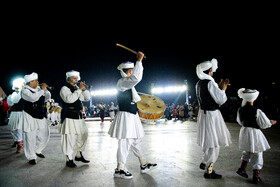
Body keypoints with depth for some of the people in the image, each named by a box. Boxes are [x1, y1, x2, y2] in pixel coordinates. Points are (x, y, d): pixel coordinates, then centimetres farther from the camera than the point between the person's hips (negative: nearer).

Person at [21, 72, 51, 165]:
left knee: (44, 136, 11)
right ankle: (31, 157, 15)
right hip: (30, 118, -6)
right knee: (30, 137, 1)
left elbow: (48, 97, 16)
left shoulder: (38, 89, 5)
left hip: (41, 117, 6)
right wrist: (42, 89, -21)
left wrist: (46, 89, -1)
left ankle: (37, 150, 35)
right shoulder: (25, 90, -12)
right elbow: (33, 98, -31)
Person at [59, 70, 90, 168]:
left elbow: (87, 98, 15)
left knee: (83, 135, 12)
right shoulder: (65, 88, -5)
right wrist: (79, 89, -20)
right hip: (69, 117, -8)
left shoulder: (77, 89, 18)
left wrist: (84, 89, 0)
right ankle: (69, 159, 7)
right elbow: (69, 99, -23)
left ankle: (79, 155, 28)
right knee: (69, 138, -6)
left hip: (78, 116, 8)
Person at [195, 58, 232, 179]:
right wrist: (223, 89, -3)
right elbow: (221, 100, -17)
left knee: (209, 141, 23)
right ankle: (208, 171, 11)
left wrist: (219, 88, 13)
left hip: (203, 113, 9)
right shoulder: (210, 83, -20)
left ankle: (204, 163, 34)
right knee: (214, 144, 2)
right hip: (211, 115, -9)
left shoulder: (199, 83, 8)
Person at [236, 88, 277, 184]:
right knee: (257, 155, 9)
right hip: (254, 133, -5)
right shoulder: (257, 111, -21)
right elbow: (264, 124, -10)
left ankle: (242, 169, 26)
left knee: (246, 152, 26)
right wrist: (271, 122, 10)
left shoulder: (240, 110, -5)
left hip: (244, 132, 5)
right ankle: (256, 177, 17)